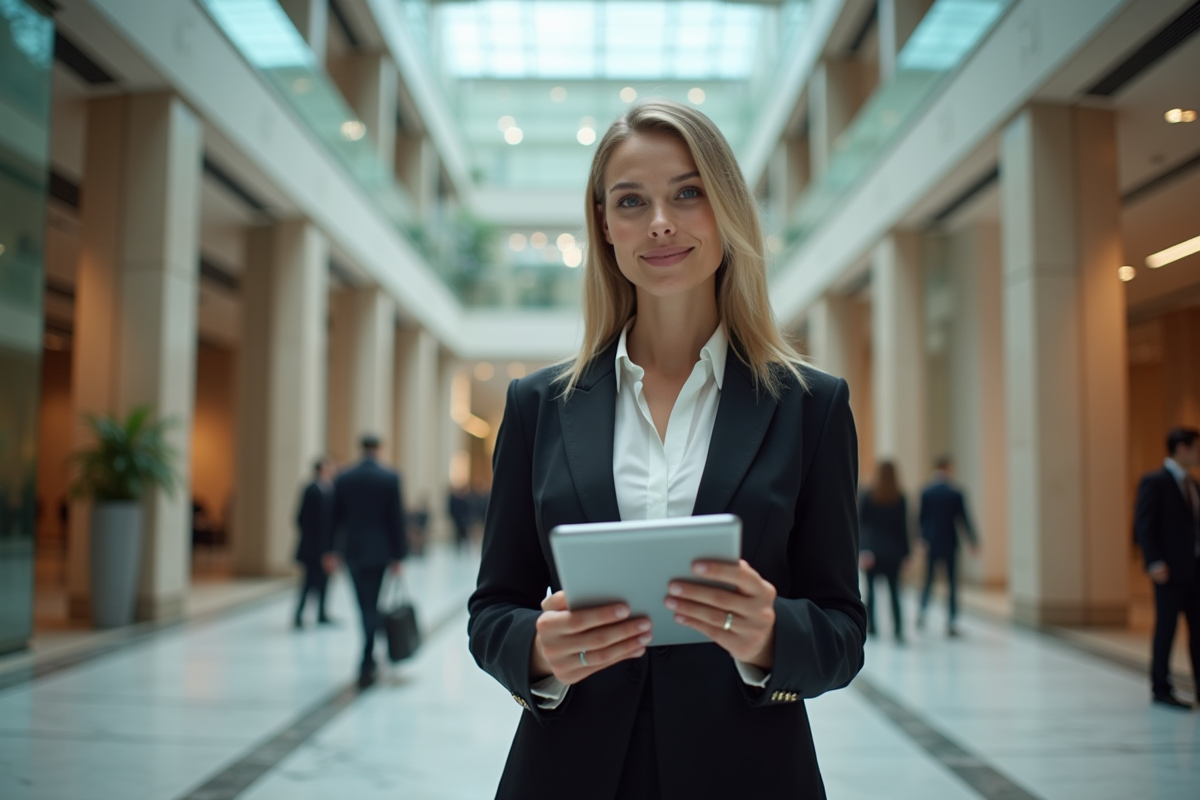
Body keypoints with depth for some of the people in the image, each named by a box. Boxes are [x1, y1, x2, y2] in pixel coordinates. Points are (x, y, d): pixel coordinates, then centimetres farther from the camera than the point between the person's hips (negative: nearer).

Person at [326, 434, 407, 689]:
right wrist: (398, 555, -3)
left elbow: (335, 517, 5)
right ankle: (365, 667, -2)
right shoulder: (391, 478, -7)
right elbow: (397, 519, -8)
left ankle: (369, 657, 27)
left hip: (351, 550, 3)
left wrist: (331, 550, 13)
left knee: (365, 605, 16)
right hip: (379, 551, -3)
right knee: (371, 606, 2)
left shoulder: (343, 478, 1)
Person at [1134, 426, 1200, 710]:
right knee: (1166, 627, -1)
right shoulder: (1155, 481, -8)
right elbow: (1144, 524, -13)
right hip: (1171, 569, -7)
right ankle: (1160, 689, 8)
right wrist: (1155, 562, -19)